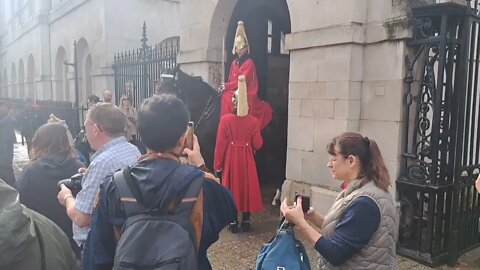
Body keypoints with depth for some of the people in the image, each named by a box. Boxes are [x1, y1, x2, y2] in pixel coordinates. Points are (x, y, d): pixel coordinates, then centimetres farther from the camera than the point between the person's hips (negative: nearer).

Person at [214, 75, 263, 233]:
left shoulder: (225, 119, -11)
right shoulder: (253, 121, -6)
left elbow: (220, 144, -8)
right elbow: (257, 144, -4)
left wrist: (217, 164, 0)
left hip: (230, 159, -1)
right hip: (247, 159, 1)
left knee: (232, 188, 9)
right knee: (247, 187, 12)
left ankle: (233, 222, 13)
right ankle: (246, 221, 18)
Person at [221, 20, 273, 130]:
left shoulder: (249, 63, -6)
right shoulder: (234, 63, 15)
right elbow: (230, 80, 16)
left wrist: (226, 86, -8)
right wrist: (225, 87, -5)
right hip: (234, 92, 6)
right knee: (225, 97, -21)